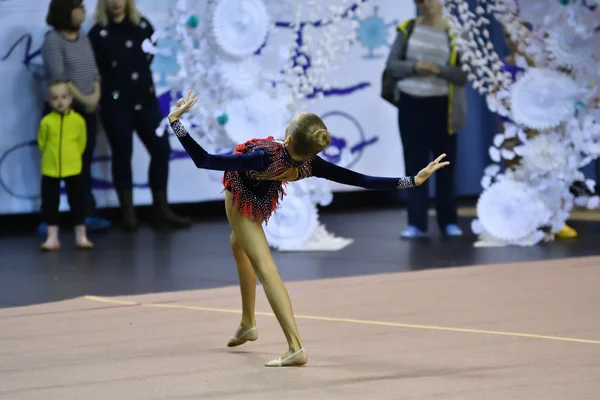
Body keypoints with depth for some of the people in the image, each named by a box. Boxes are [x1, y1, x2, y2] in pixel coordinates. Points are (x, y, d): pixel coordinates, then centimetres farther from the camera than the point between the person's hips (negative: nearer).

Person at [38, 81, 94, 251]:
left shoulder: (78, 120, -7)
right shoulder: (46, 121, -8)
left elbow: (81, 143, 4)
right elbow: (42, 143, 4)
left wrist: (71, 158, 9)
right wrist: (52, 157, 11)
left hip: (73, 168, 0)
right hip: (50, 169, 0)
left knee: (77, 202, 5)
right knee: (50, 203, 5)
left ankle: (81, 236, 14)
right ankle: (52, 237, 13)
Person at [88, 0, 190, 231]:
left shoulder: (142, 26, 5)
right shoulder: (98, 34, -7)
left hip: (145, 100, 4)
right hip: (115, 104, -4)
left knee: (161, 150, 2)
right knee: (122, 156, 1)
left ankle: (162, 211, 11)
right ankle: (128, 214, 8)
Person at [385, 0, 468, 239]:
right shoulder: (408, 29, 4)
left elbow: (464, 73, -6)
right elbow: (391, 65, 0)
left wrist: (438, 69, -21)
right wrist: (414, 67, -17)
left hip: (441, 106, -1)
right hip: (410, 104, 1)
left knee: (445, 164, 5)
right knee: (414, 164, 2)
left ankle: (449, 222, 14)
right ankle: (416, 224, 3)